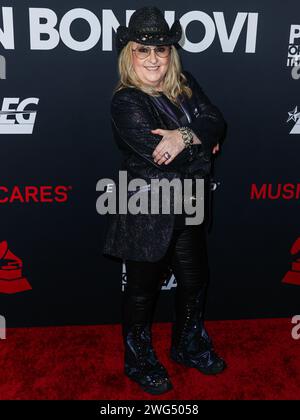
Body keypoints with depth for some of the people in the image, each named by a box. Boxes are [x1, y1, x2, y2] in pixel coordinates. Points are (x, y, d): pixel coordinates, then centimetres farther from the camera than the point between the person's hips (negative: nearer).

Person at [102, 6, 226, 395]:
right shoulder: (126, 102, -16)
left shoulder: (186, 85, 4)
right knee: (143, 289, 11)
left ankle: (189, 346, 46)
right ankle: (138, 360, 35)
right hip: (147, 213, -6)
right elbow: (157, 154, -26)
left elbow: (216, 121, -7)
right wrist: (202, 142, -15)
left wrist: (184, 136, -25)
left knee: (194, 280, 20)